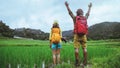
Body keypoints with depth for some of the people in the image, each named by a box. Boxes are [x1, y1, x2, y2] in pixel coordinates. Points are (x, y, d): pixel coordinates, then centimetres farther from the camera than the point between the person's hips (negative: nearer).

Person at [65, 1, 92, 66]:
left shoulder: (75, 18, 2)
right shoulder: (85, 18, 9)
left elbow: (70, 12, 15)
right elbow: (88, 14, 29)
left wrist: (67, 6, 30)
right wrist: (89, 7, 47)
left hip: (77, 35, -2)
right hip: (83, 35, 2)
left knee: (76, 48, -5)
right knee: (84, 48, 3)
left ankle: (77, 62, -10)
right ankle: (85, 62, -2)